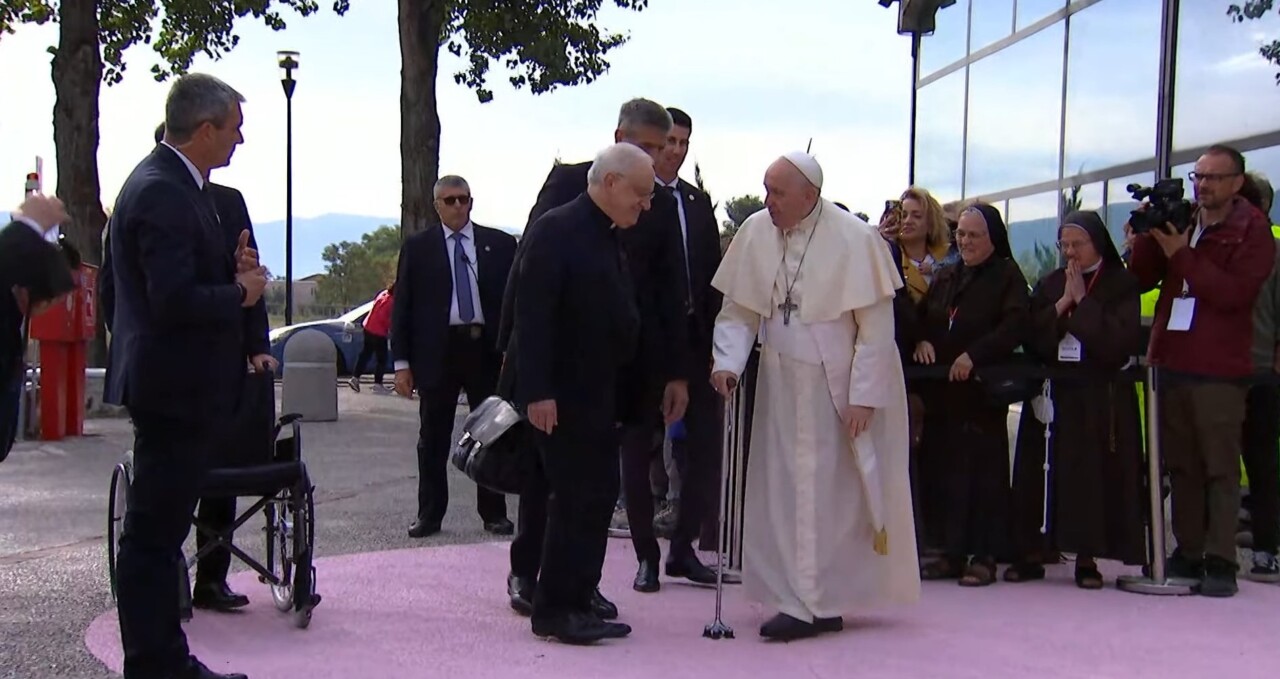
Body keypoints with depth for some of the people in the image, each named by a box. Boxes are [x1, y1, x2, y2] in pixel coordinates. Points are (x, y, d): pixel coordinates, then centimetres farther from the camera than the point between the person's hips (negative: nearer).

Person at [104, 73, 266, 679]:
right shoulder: (161, 193, -19)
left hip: (180, 385, 11)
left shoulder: (173, 183, 13)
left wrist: (234, 274, 3)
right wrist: (241, 293, -11)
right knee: (153, 534, -2)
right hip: (174, 385, -11)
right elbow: (174, 301, -26)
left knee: (160, 531, 16)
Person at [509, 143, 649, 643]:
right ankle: (555, 610, 3)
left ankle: (577, 602, 18)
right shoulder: (557, 231, -13)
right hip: (561, 394, -9)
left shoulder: (613, 239, 14)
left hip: (600, 393, 9)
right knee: (575, 498, -7)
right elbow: (532, 316, -19)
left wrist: (621, 392, 15)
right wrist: (537, 392, -24)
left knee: (598, 496, 10)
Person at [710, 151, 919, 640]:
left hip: (840, 388, -4)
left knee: (834, 494, 1)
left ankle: (817, 604, 8)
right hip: (783, 386, 4)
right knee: (785, 491, 6)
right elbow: (739, 310, 3)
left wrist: (862, 397, -14)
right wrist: (728, 361, -13)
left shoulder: (854, 239, -15)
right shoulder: (755, 232, -4)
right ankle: (807, 600, 17)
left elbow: (876, 328, -12)